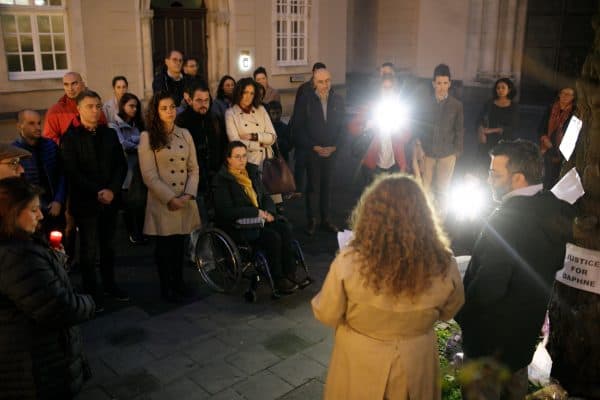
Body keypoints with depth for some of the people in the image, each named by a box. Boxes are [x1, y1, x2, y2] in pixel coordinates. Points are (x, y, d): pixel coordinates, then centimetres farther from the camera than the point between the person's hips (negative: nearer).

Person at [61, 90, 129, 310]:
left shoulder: (110, 134, 8)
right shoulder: (70, 137, -4)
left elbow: (121, 165, 5)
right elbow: (72, 172, -10)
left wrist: (112, 190, -10)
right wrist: (97, 192, -16)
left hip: (110, 200, 4)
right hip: (85, 202, -4)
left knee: (108, 245, 13)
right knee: (89, 249, 3)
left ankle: (109, 283, 29)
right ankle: (90, 291, 16)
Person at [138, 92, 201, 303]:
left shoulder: (184, 134, 8)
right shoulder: (147, 137, -6)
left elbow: (194, 168, 6)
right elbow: (149, 176, -10)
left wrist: (188, 195, -7)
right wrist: (170, 198, -14)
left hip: (185, 202, 4)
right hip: (163, 203, -4)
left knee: (180, 244, 13)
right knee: (165, 246, 7)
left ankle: (179, 282, 29)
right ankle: (166, 288, 21)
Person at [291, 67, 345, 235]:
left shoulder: (338, 100, 4)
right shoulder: (305, 100, -5)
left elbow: (341, 126, 8)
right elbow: (298, 128, -4)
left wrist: (334, 146, -5)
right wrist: (314, 147, -10)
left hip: (331, 150, 3)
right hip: (311, 150, -3)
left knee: (326, 185, 7)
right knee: (313, 186, -1)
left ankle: (325, 220, 18)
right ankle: (311, 220, 11)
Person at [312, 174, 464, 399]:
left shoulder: (349, 262, -29)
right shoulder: (443, 266, -22)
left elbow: (326, 314, -12)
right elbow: (449, 312, -1)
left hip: (360, 366, -1)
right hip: (415, 366, 2)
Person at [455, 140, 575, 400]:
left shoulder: (507, 219, -31)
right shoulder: (555, 210, -6)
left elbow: (487, 287, -30)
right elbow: (556, 262, 10)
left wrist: (462, 314, -14)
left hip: (492, 338, -8)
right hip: (528, 328, 8)